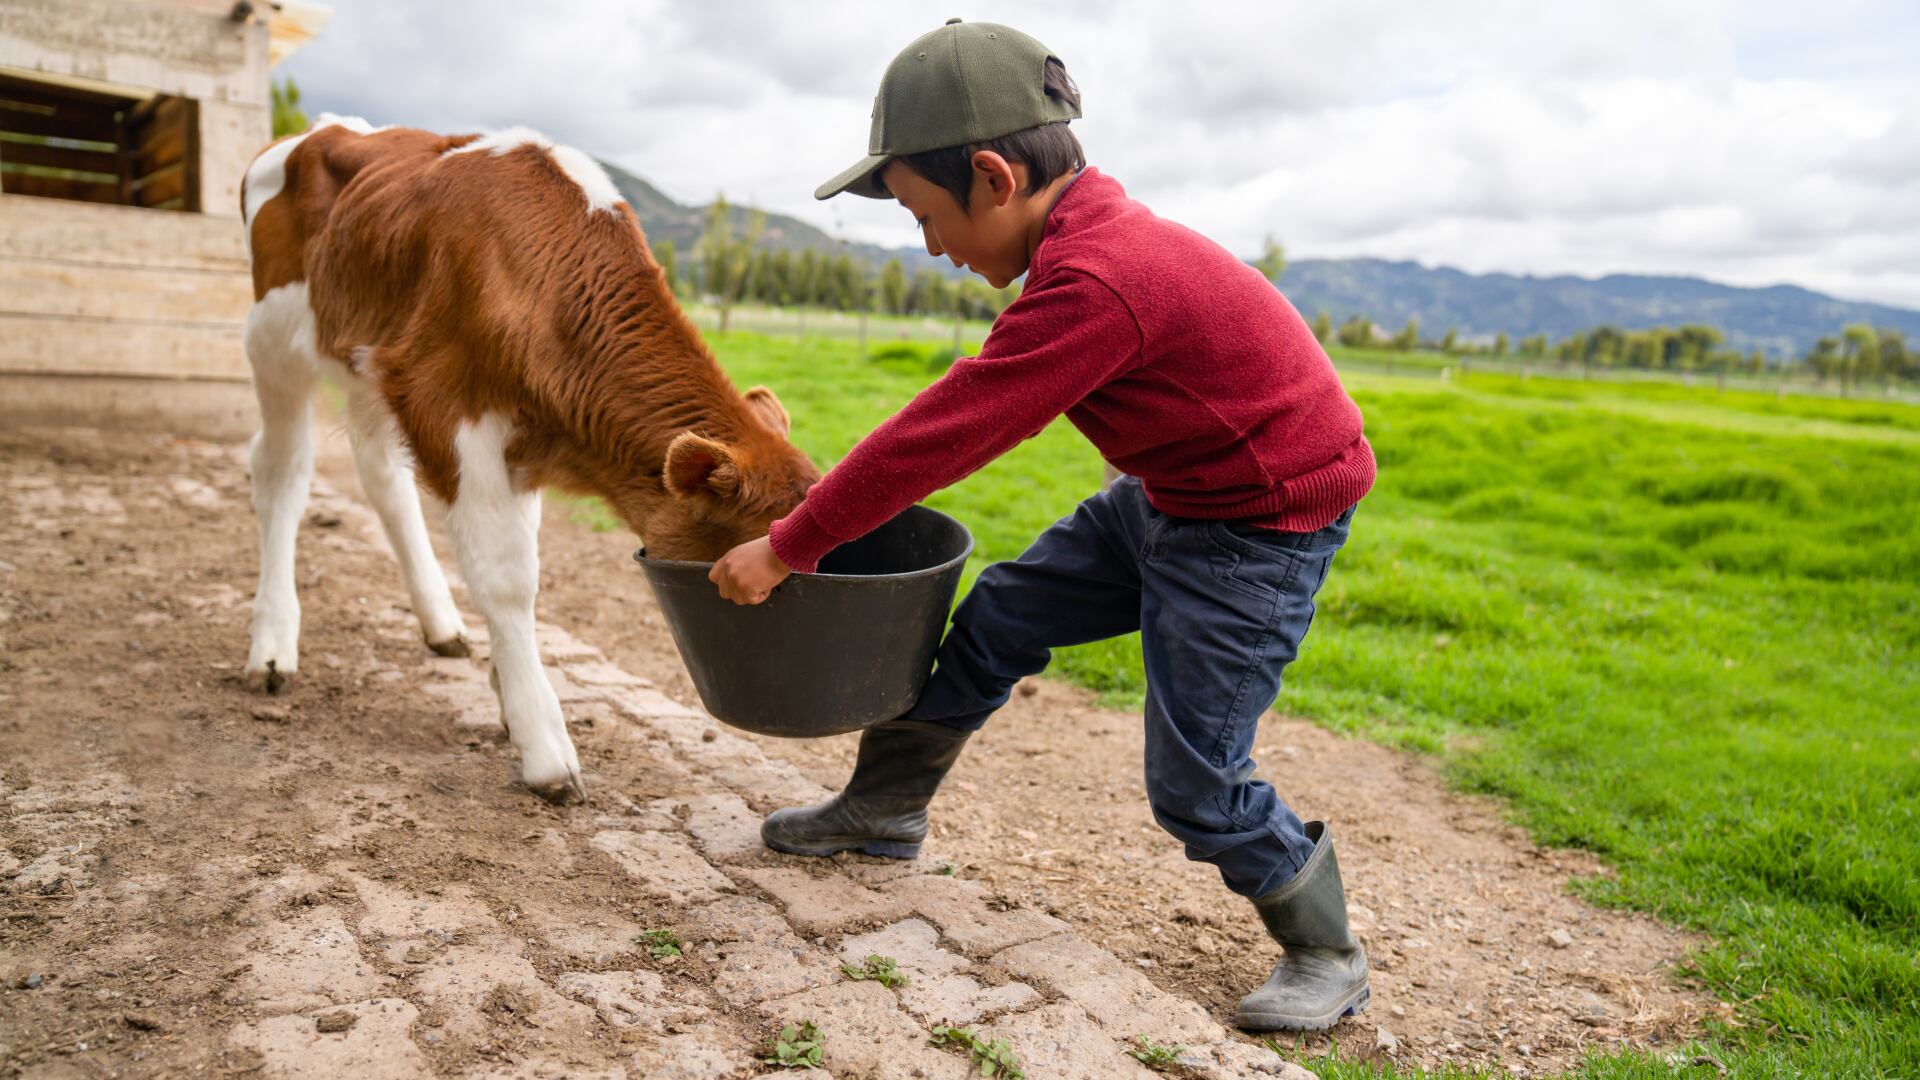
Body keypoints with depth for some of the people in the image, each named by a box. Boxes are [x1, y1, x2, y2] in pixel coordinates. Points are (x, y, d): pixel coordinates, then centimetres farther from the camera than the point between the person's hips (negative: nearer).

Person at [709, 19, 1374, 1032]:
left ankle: (1327, 955, 21)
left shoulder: (1092, 284, -31)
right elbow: (979, 401, 9)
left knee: (1194, 785, -5)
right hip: (1170, 494, 10)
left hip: (1262, 528, -10)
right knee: (996, 615, 12)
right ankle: (882, 808, 30)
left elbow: (944, 433, -27)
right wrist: (821, 509, 11)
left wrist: (786, 549, -16)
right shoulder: (1090, 229, 0)